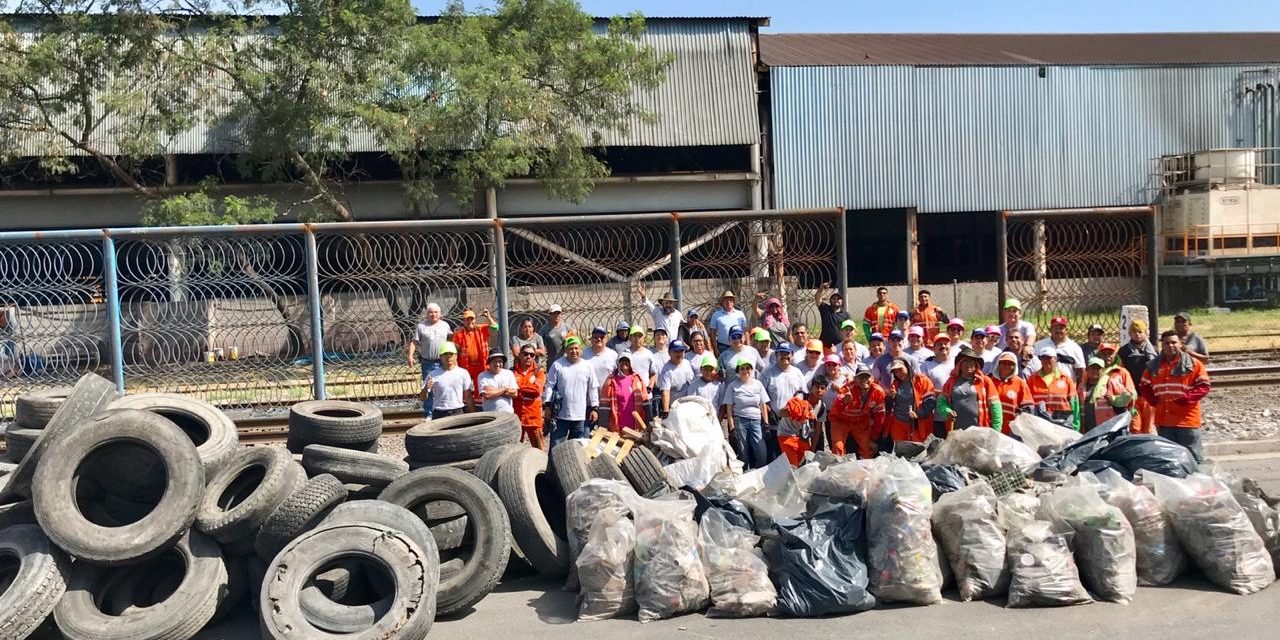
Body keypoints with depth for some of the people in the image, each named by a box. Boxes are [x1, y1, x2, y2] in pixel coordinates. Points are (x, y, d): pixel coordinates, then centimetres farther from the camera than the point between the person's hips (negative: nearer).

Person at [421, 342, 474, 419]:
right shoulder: (433, 374, 2)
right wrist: (426, 388, -17)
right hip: (439, 414, 0)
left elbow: (468, 396, 7)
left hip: (458, 413, 1)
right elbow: (423, 398, 4)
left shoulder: (463, 373, 4)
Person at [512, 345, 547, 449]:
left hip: (534, 415, 0)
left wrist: (519, 388, -9)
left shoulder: (539, 372, 5)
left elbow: (537, 389, -12)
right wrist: (529, 389, -14)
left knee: (538, 448, 5)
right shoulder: (513, 372, 5)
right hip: (516, 414, 1)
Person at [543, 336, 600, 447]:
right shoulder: (557, 365, -2)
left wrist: (594, 408, 3)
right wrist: (548, 406, -5)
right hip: (560, 414, -2)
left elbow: (593, 389, 7)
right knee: (556, 447, 3)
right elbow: (549, 386, 1)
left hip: (580, 416, 2)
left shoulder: (587, 366, 3)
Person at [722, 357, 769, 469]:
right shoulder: (733, 386, 0)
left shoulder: (758, 384, 8)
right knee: (743, 454, -1)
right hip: (739, 421, -2)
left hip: (756, 421, 2)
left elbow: (763, 405, 11)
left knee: (761, 454, -8)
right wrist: (732, 428, -7)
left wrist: (766, 424, 5)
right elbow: (729, 408, -2)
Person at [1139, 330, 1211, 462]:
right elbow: (1144, 387, 17)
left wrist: (1184, 399, -17)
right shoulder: (1154, 366, 10)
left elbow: (1204, 387, -6)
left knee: (1194, 457, 1)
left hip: (1187, 419, -4)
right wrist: (1154, 400, -2)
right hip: (1163, 421, 4)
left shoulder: (1193, 364, -1)